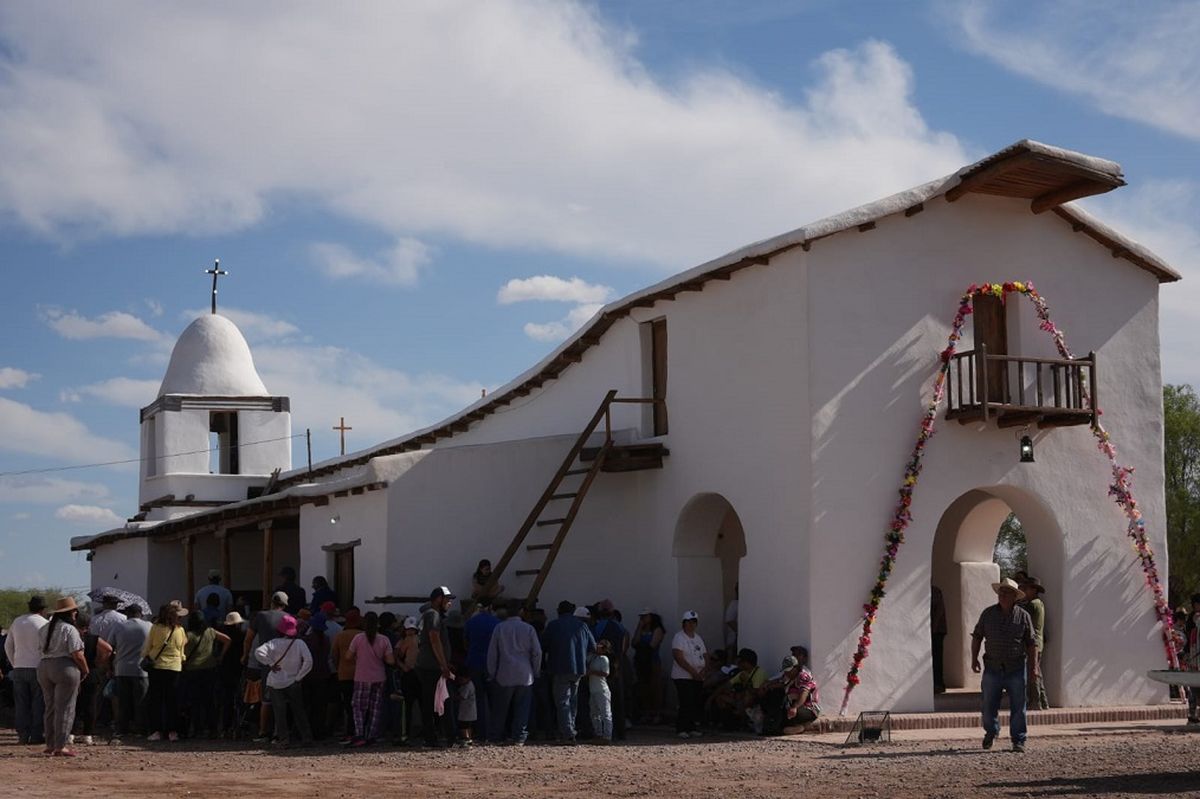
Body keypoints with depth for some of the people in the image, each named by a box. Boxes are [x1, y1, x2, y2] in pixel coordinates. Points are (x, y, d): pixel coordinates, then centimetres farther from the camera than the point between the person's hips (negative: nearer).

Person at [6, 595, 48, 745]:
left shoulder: (16, 622, 9)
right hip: (37, 668, -4)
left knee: (22, 704, 7)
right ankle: (36, 735, -1)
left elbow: (8, 646, 16)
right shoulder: (44, 624, -7)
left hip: (19, 669, 4)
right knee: (38, 703, 1)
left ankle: (23, 735, 6)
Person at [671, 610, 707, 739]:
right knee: (686, 703, -12)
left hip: (698, 677, 7)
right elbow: (679, 658, -15)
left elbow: (705, 656, 15)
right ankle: (681, 729, -7)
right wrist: (693, 671, -18)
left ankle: (693, 728, 11)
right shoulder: (678, 638, -6)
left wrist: (703, 670, -5)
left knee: (696, 703, 4)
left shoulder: (698, 638, 17)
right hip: (683, 677, -7)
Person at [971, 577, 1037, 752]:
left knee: (1018, 707, 1)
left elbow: (1031, 643, 4)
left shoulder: (1023, 616, 2)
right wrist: (974, 658, 2)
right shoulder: (988, 614, 5)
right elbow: (977, 636, 11)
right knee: (989, 705, 7)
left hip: (1016, 669, -1)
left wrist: (1034, 665, -2)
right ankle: (991, 732, 33)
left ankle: (1018, 741, 10)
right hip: (992, 668, 1)